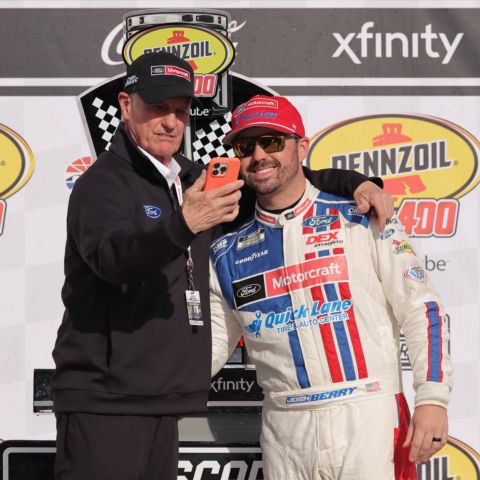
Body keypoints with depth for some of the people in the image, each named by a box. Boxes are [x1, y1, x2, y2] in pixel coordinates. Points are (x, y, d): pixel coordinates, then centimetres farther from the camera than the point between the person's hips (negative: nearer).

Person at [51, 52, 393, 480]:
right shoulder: (103, 184, -7)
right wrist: (182, 224, -45)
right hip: (104, 404, -7)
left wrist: (353, 184, 10)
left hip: (164, 405, 8)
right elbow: (113, 258, -27)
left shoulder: (192, 182, 16)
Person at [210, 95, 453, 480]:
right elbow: (209, 344, 14)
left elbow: (420, 309, -2)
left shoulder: (361, 221, 1)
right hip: (286, 433, 3)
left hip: (371, 421, -3)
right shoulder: (227, 254, 11)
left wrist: (432, 398, -11)